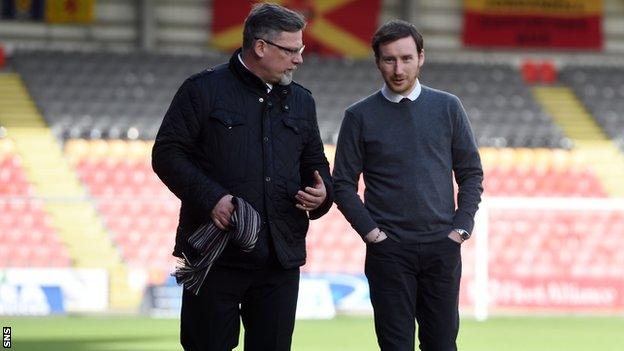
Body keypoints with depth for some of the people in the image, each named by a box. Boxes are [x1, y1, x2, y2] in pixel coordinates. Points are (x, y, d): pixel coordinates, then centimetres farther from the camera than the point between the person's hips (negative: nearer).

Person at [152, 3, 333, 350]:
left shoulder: (301, 100, 15)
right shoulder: (203, 90, -2)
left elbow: (315, 163, 24)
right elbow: (167, 153, -5)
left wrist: (322, 193, 0)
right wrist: (211, 197, -18)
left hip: (281, 256, 5)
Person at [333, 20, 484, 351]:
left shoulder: (447, 108, 6)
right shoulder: (360, 116, 2)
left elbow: (471, 173, 10)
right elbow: (343, 184, 4)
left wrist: (461, 228, 1)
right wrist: (370, 230, -6)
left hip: (442, 248, 1)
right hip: (388, 250, -1)